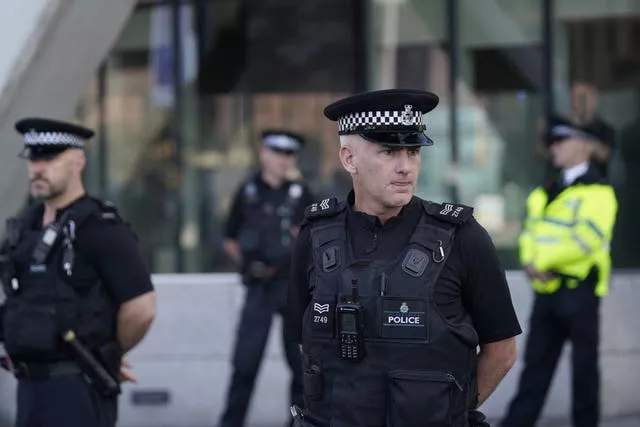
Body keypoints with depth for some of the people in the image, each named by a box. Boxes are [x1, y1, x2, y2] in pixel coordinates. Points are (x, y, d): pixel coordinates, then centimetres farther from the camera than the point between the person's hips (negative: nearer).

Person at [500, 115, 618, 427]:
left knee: (584, 365, 2)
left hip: (579, 288, -7)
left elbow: (587, 238, -19)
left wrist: (543, 262, -14)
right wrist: (530, 260, -5)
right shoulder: (547, 192, 17)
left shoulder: (597, 191, -9)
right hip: (546, 288, 7)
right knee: (535, 363, 7)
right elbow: (531, 229, 16)